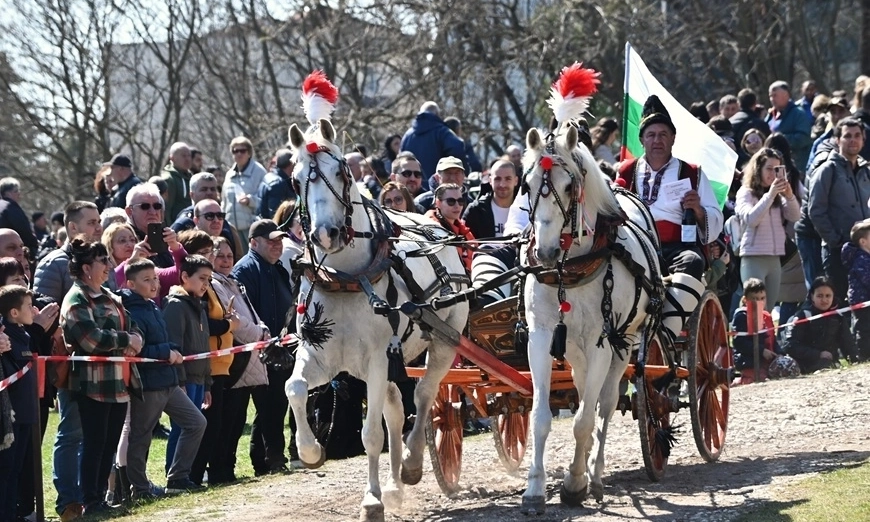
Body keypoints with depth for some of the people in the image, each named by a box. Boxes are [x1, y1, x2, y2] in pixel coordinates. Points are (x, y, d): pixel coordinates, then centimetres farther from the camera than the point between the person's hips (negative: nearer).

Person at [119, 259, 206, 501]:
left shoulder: (153, 308, 14)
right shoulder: (131, 312, -16)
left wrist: (174, 351, 3)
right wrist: (166, 353, -16)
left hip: (167, 382, 10)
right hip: (146, 385, -10)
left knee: (196, 422, 12)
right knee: (140, 437, 1)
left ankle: (178, 477, 16)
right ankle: (140, 489, 9)